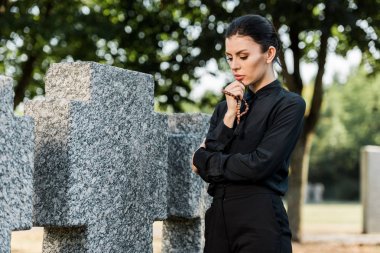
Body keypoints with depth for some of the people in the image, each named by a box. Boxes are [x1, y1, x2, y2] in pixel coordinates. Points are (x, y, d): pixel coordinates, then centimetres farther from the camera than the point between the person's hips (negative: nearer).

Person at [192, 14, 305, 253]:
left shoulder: (289, 105, -3)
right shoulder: (226, 106, 15)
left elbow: (259, 164, -15)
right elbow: (203, 170, 4)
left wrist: (204, 160, -1)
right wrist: (230, 115, -5)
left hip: (261, 223, -6)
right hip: (218, 219, 6)